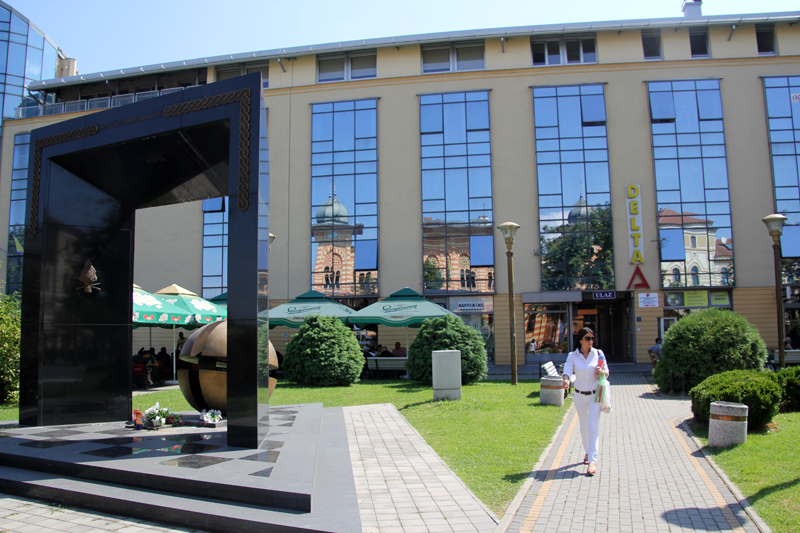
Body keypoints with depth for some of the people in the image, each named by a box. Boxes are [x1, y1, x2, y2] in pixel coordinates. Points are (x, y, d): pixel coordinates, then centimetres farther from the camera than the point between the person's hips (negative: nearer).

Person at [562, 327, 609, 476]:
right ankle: (587, 452, 36)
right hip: (579, 395, 1)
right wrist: (566, 380, -40)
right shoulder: (572, 356, -4)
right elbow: (567, 371, -17)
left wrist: (602, 372, -18)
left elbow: (606, 372, 6)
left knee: (593, 426, -11)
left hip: (595, 394, -1)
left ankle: (593, 461, -12)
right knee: (584, 426, 14)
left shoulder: (598, 354, -2)